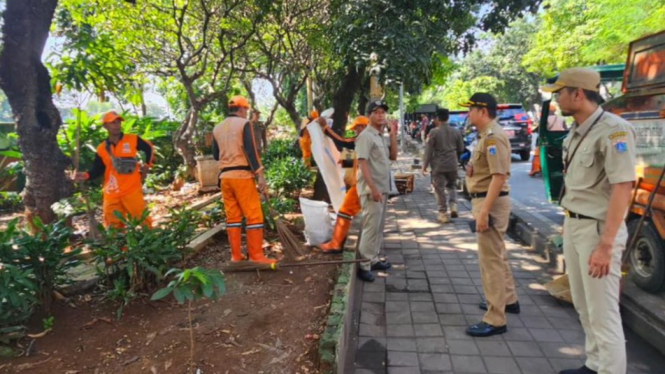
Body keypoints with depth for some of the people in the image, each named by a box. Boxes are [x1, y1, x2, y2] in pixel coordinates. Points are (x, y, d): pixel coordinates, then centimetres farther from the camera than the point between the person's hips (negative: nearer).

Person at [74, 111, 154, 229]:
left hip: (132, 190, -3)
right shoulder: (101, 149, 5)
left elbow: (149, 148, 14)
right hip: (111, 194, 3)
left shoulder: (133, 140, 0)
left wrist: (146, 165, 8)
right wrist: (86, 175, -12)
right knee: (113, 226, 11)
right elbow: (98, 170, 7)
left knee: (142, 220, -1)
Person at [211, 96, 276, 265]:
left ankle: (236, 255, 14)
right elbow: (251, 150, -12)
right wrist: (260, 175, -12)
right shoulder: (244, 124, -3)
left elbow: (216, 155, 17)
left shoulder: (217, 128, 14)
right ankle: (256, 255, -2)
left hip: (225, 176, 6)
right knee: (254, 215, -2)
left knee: (232, 216, 10)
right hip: (242, 175, -6)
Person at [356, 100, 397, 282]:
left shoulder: (381, 136, 15)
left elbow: (393, 156, 13)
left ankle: (373, 260, 24)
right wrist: (373, 188, -25)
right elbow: (362, 163, -20)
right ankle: (364, 265, 0)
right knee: (371, 227, -8)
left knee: (379, 227, 14)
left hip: (382, 188, 9)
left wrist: (393, 134, 5)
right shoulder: (366, 136, -13)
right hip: (371, 190, -9)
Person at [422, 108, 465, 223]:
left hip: (438, 165, -4)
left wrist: (425, 165, -1)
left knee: (440, 189, 5)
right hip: (452, 164, 4)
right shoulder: (456, 131, 2)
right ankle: (453, 207, 7)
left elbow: (428, 151, -9)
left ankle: (443, 214, 7)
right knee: (452, 186, 23)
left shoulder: (434, 132, -10)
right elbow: (461, 149, 11)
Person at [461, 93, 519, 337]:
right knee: (497, 254, 22)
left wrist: (484, 211, -28)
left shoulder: (493, 136, -18)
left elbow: (499, 176, -26)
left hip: (491, 202, -11)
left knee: (490, 259, -5)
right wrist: (473, 168, 8)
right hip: (487, 200, 11)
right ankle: (508, 299, 40)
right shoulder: (486, 135, 15)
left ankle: (495, 320, 5)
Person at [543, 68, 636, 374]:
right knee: (584, 307, 20)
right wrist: (569, 225, 15)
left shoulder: (613, 130, -17)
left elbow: (622, 188, -22)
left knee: (603, 314, 0)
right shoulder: (575, 132, 9)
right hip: (573, 225, 9)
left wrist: (606, 245, -24)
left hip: (597, 230, -9)